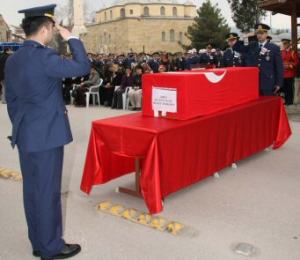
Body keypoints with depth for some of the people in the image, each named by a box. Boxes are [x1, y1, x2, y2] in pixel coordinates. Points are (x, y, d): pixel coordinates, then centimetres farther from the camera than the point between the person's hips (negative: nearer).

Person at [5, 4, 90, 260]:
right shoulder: (44, 56, -18)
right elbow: (83, 67, -15)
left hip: (26, 135, 9)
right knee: (48, 192, 2)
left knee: (32, 190, 15)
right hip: (47, 134, -8)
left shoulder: (13, 59, 8)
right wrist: (71, 38, -4)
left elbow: (11, 99, 13)